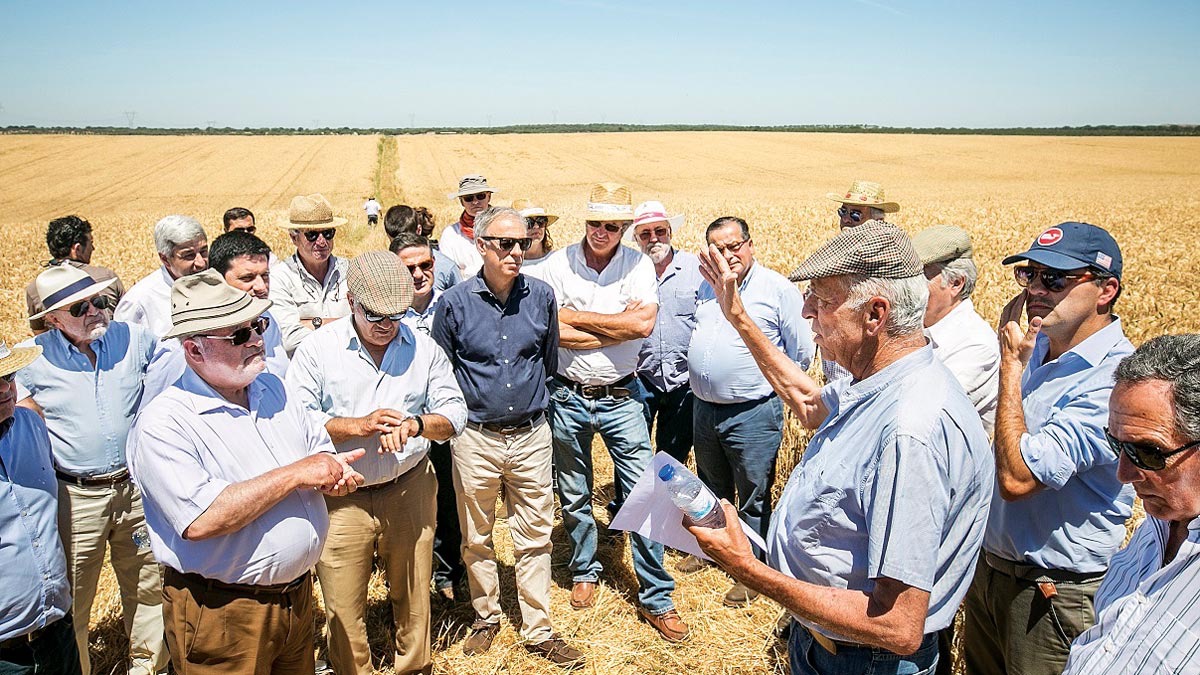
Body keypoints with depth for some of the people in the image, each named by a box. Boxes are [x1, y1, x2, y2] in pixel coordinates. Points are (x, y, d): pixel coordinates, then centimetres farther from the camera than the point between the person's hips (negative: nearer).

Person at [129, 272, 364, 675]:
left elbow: (320, 447, 15)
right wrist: (296, 474, -25)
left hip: (298, 594, 7)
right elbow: (200, 521, -30)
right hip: (222, 615, -6)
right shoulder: (162, 425, -19)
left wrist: (333, 470, -9)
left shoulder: (272, 389, 4)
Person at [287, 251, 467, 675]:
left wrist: (414, 424, -21)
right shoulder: (317, 350, -4)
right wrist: (357, 426, -21)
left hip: (410, 491, 2)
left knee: (413, 594, 16)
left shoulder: (424, 348, 2)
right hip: (341, 498, -2)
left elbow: (455, 412, -1)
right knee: (343, 608, 7)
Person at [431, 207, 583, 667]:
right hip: (475, 439, -1)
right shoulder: (455, 303, -7)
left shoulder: (541, 296, -2)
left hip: (531, 435, 1)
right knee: (476, 539, 14)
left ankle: (538, 631, 22)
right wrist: (457, 415, 9)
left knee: (535, 538, 9)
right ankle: (486, 617, 34)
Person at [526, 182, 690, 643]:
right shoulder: (558, 265, -5)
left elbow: (644, 324, -19)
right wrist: (619, 326, -17)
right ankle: (585, 571, 39)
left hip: (620, 398, -1)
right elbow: (554, 332, -16)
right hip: (568, 397, 1)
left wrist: (575, 316, -15)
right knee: (574, 497, 16)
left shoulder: (638, 265, -4)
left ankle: (656, 599, 12)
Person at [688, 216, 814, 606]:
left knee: (753, 499, 7)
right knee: (712, 492, 23)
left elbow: (801, 353, -5)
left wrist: (764, 381, 0)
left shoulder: (778, 289, -9)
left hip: (753, 413, -6)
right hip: (704, 409, 6)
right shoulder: (706, 287, 7)